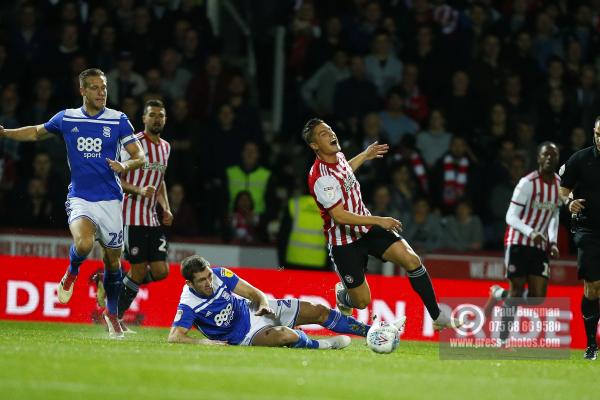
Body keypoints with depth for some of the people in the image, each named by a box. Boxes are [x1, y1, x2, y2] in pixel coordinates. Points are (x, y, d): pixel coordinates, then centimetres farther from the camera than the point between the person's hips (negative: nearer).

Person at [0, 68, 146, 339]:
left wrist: (125, 166, -23)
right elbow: (37, 132, 21)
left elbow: (140, 157, -1)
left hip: (110, 199, 1)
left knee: (113, 260, 7)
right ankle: (72, 273, 6)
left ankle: (111, 313, 31)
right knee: (84, 243, -29)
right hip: (79, 199, -1)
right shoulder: (66, 119, 3)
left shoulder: (118, 120, -2)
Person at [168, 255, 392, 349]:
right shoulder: (189, 305, -24)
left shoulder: (219, 274, -10)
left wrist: (264, 303, -24)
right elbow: (173, 337, -27)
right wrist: (203, 341, -40)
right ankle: (319, 345, -2)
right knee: (287, 335, -36)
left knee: (319, 311, 2)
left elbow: (253, 292, -2)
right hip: (245, 335, -6)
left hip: (254, 310, 6)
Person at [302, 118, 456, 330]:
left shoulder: (337, 156, 1)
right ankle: (342, 294, 37)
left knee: (411, 259, -14)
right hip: (344, 242, -7)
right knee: (362, 301, -2)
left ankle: (437, 317, -5)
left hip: (367, 228, 7)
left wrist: (364, 156, 30)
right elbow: (340, 216, -31)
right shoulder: (321, 178, -26)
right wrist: (379, 221, -31)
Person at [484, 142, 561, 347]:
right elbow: (511, 217, -13)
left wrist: (553, 242, 7)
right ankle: (503, 339, 4)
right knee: (517, 290, -7)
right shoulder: (528, 183, -13)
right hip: (518, 243, -6)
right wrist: (531, 233, -29)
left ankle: (499, 294, 24)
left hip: (540, 246, 6)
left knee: (537, 298, -4)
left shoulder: (560, 184, 7)